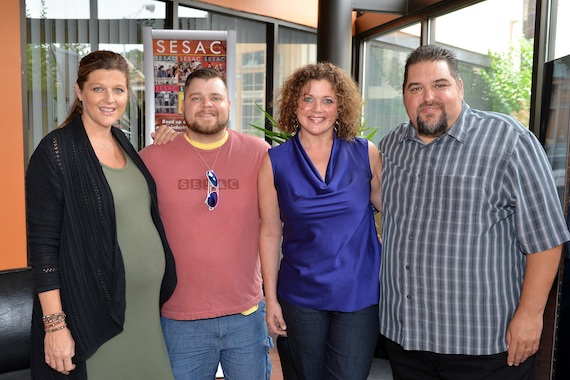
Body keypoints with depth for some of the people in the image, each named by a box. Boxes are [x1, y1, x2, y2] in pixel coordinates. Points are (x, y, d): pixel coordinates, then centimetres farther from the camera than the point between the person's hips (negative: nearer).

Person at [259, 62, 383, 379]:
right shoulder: (275, 162, -3)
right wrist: (271, 298, 1)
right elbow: (270, 233, 1)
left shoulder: (366, 154, -3)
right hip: (301, 297, 1)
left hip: (360, 294, 0)